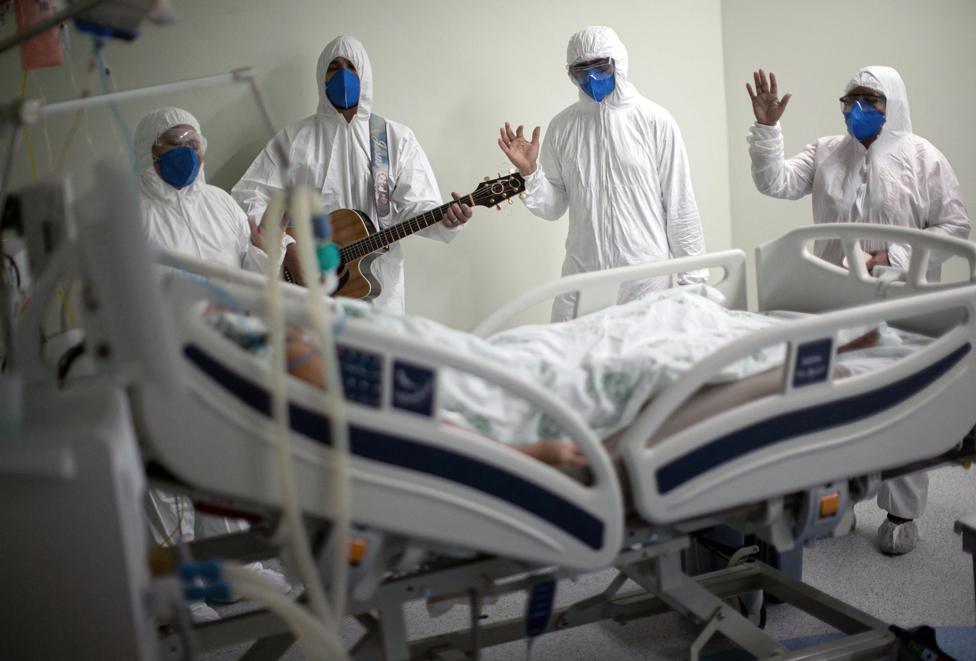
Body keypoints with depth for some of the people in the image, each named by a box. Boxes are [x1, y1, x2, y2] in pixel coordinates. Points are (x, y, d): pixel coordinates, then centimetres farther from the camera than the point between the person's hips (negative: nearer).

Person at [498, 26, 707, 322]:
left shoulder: (655, 121, -5)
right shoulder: (562, 126, 5)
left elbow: (680, 205, -2)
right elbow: (554, 207, 8)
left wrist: (693, 277, -2)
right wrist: (530, 172, -10)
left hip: (647, 278, -2)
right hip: (581, 280, 3)